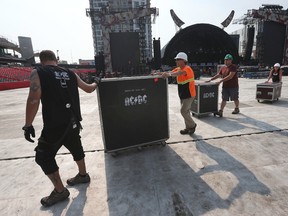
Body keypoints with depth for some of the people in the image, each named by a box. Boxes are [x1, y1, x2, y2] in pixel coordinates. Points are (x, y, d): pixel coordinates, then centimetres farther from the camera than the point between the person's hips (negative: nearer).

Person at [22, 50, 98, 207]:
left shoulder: (37, 73, -5)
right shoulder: (70, 74, 9)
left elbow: (33, 100, -16)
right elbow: (88, 89, 19)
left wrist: (28, 125, -9)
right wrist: (96, 83, 41)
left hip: (54, 124, -6)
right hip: (73, 121, 6)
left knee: (43, 157, 12)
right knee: (76, 147, 24)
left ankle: (60, 191, 22)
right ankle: (83, 175, 43)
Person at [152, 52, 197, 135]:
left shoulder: (187, 68, -19)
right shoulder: (178, 69, 8)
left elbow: (180, 73, -40)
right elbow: (170, 72, 0)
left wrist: (169, 74, -56)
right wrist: (158, 73, -13)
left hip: (189, 94, -9)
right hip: (182, 94, 9)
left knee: (183, 111, -10)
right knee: (185, 111, 12)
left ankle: (192, 125, 11)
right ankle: (188, 128, 23)